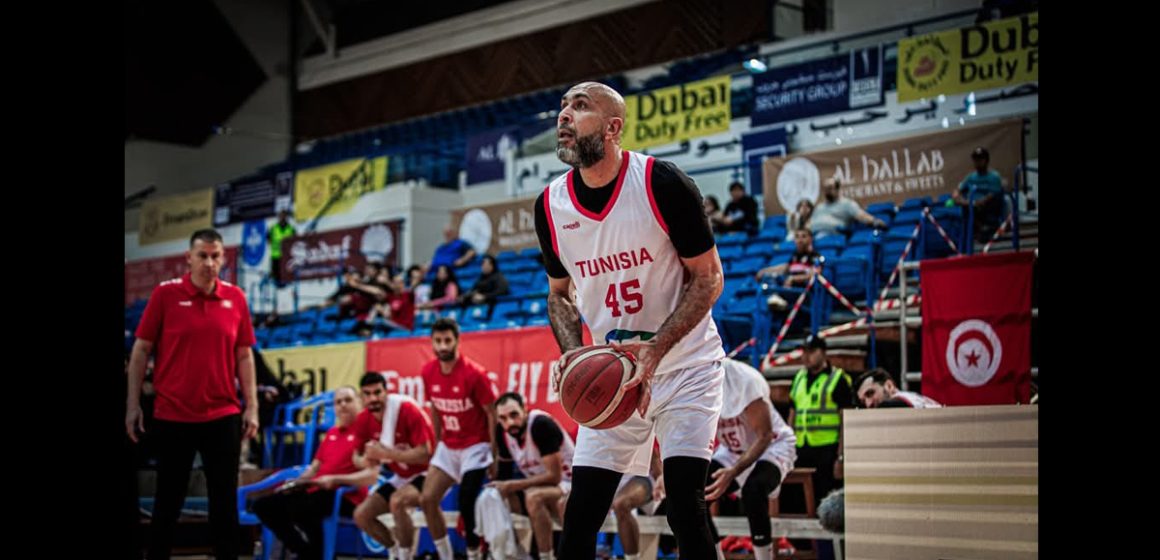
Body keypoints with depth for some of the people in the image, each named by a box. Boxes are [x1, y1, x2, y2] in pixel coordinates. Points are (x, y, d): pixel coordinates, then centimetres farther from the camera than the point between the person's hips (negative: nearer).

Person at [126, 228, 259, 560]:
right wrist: (133, 405, -4)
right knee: (168, 501, 7)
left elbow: (244, 356, 7)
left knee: (225, 502, 5)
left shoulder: (235, 298, 3)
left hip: (223, 416, 2)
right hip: (172, 416, -2)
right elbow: (141, 350, 0)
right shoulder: (165, 293, -3)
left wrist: (251, 407, 1)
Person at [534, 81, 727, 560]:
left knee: (685, 508, -13)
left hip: (685, 364, -4)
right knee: (580, 515, 0)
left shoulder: (662, 183, -17)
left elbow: (708, 278, -10)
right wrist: (572, 353, -8)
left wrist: (656, 348, -24)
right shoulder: (550, 206, -3)